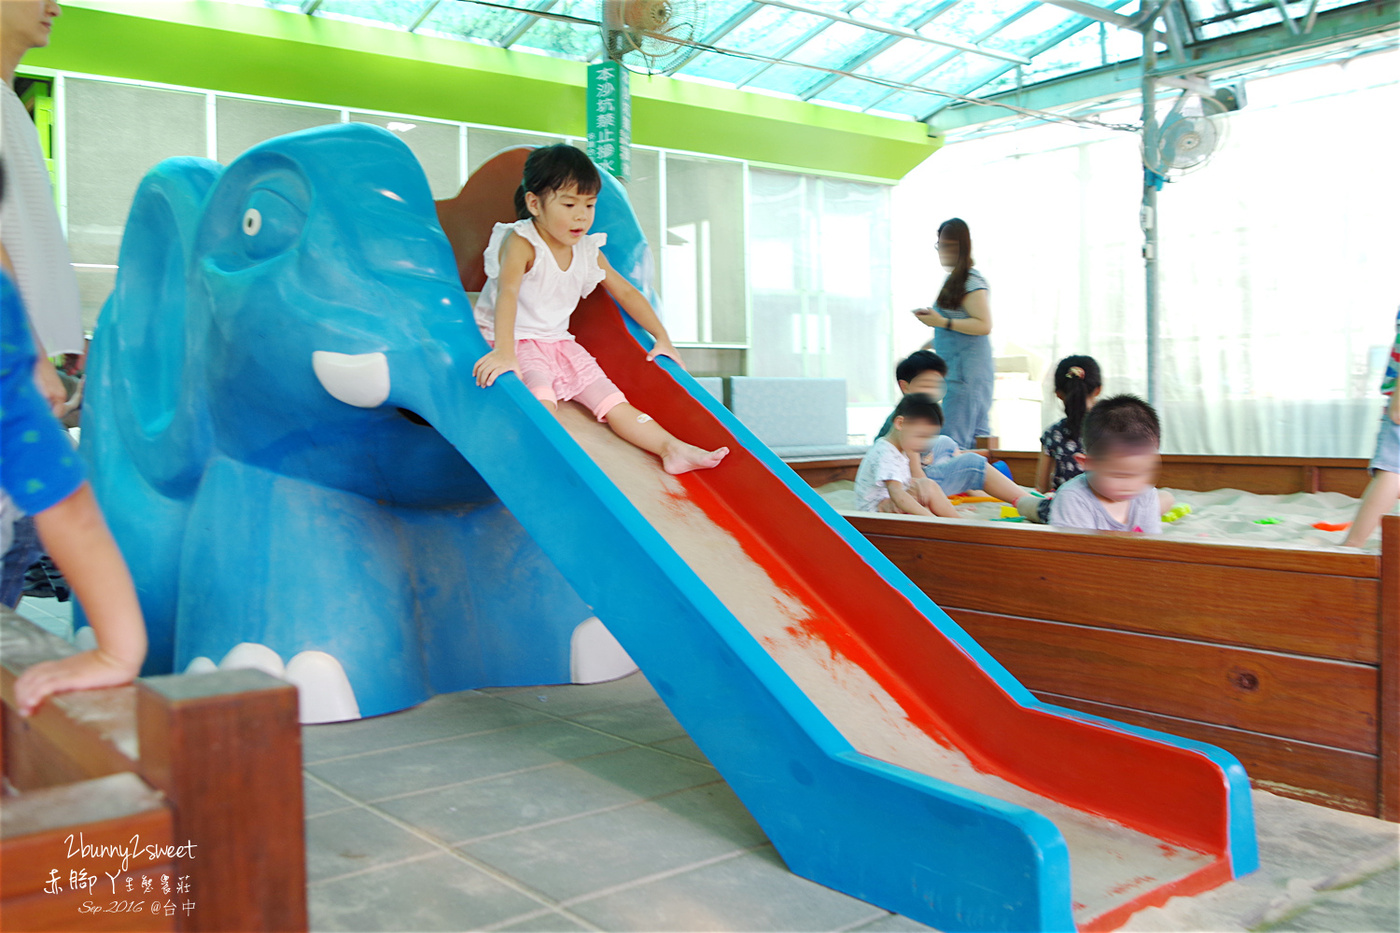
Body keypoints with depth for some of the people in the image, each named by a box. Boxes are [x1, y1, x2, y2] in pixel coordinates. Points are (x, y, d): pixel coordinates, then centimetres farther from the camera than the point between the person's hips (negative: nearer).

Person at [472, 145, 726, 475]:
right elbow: (508, 293, -31)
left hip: (559, 342, 6)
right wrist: (505, 353, -45)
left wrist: (661, 337, 14)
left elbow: (626, 292, 16)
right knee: (541, 396, -34)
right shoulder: (520, 242, -15)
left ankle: (671, 447, -13)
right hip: (514, 339, -6)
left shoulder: (588, 252, 5)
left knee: (610, 398, -5)